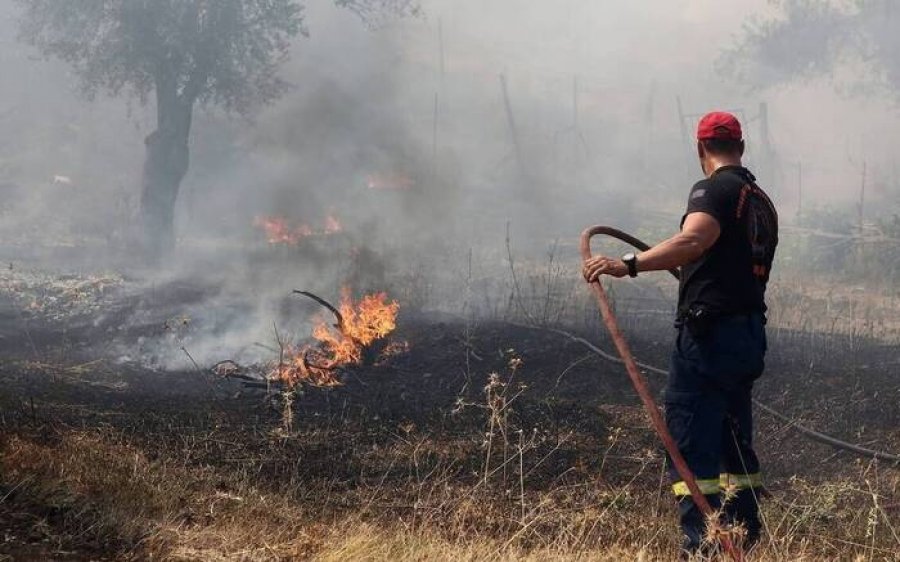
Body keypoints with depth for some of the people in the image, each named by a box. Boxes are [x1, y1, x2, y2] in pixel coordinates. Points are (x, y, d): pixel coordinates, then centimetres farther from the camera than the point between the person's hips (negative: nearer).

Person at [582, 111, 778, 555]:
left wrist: (628, 265, -40)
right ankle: (743, 539, 22)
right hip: (751, 332, 9)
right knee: (734, 441, 17)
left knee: (691, 442, -7)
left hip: (709, 332, -9)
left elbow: (692, 240, -28)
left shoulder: (714, 190, -8)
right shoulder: (762, 202, 18)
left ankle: (700, 544, -12)